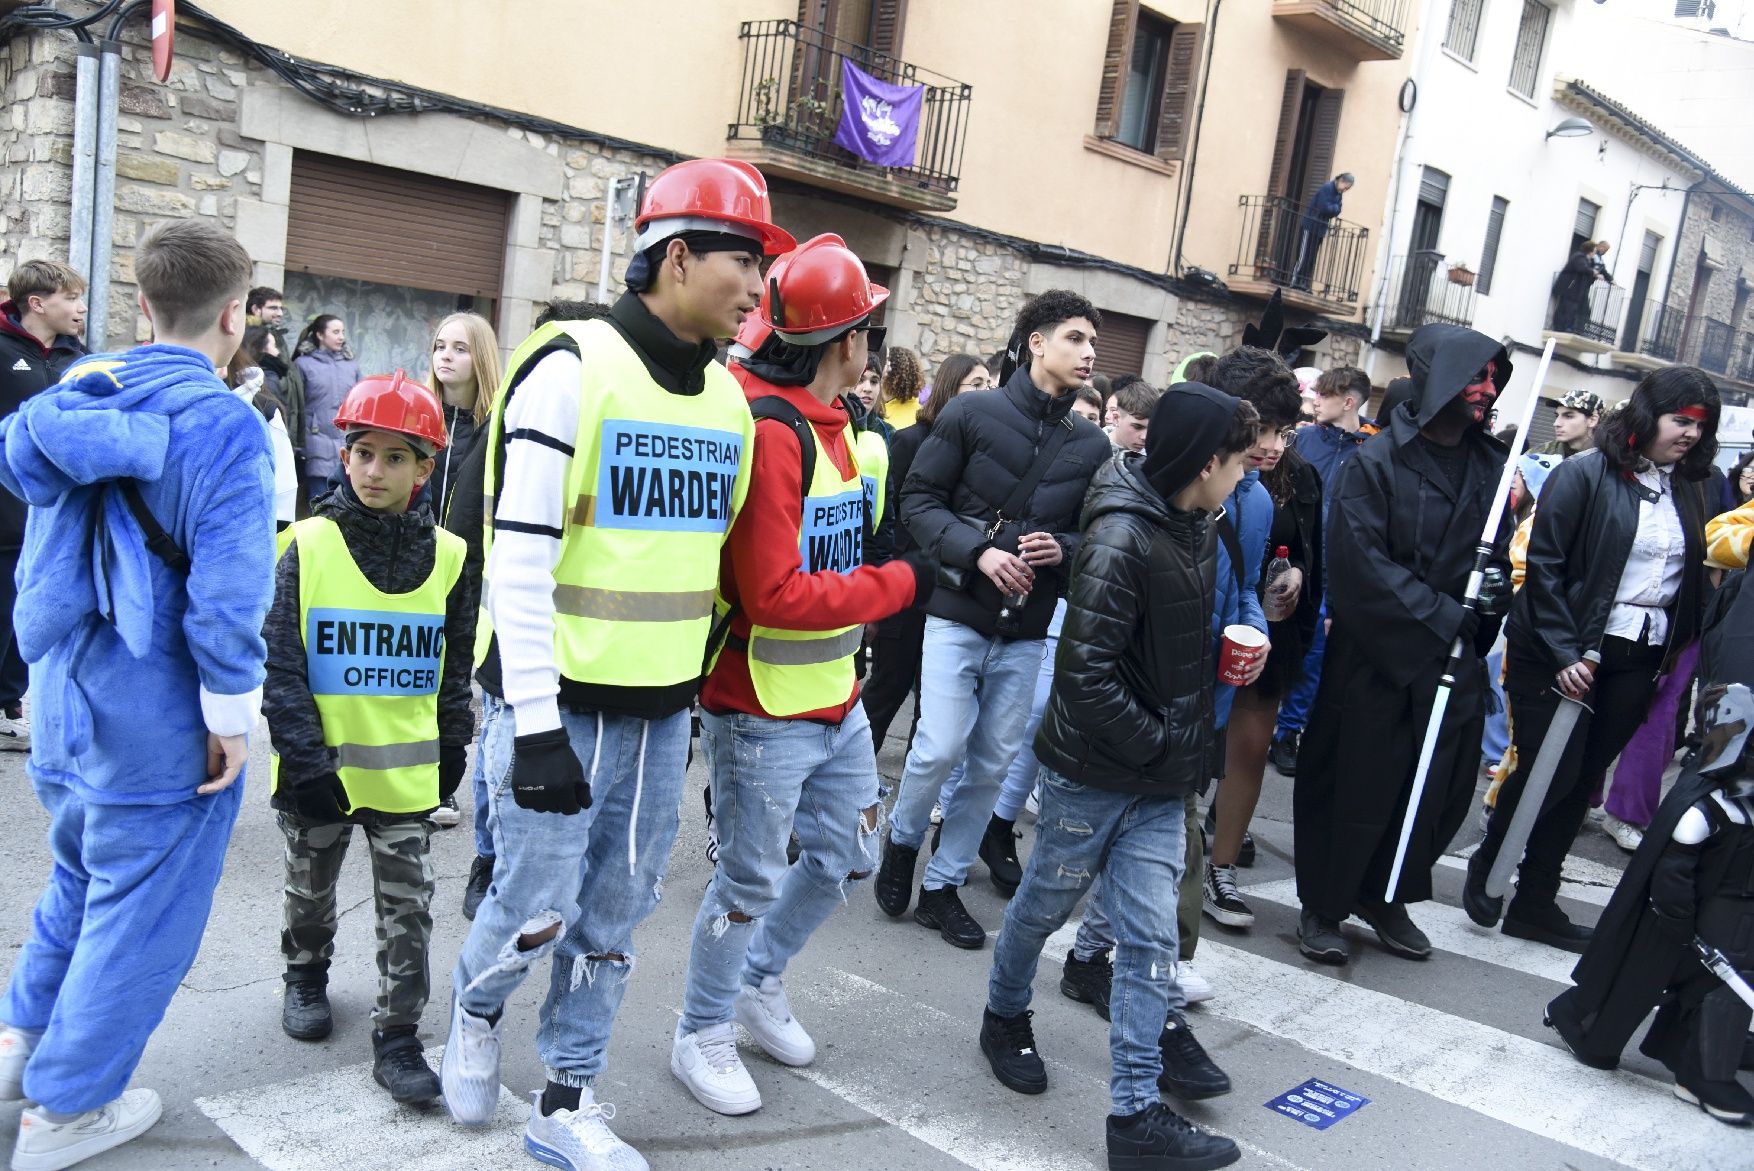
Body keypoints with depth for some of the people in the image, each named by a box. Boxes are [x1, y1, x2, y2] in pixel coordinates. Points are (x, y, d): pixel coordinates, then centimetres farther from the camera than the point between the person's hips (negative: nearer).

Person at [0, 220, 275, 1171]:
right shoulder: (222, 426, -19)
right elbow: (227, 594, -23)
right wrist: (234, 714, -14)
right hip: (158, 720, -7)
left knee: (82, 875, 29)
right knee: (140, 911, 10)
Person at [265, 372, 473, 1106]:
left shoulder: (448, 555, -3)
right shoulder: (309, 546, -8)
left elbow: (457, 665, 7)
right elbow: (281, 662, -9)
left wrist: (452, 748, 9)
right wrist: (304, 759, -13)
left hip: (407, 769, 1)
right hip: (321, 766, 0)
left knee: (407, 907, 3)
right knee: (311, 887, 21)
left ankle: (397, 1037, 14)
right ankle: (306, 975, 47)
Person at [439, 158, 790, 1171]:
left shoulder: (728, 398, 9)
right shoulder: (573, 367, -12)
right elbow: (518, 557, -16)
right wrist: (536, 724, -18)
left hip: (661, 707, 6)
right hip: (560, 701, -6)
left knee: (616, 914, 12)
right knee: (536, 910, 3)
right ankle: (478, 1011, 37)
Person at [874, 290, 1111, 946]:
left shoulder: (1092, 445, 3)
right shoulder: (973, 413, -5)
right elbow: (919, 499, -6)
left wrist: (1063, 547, -12)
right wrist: (977, 551, -19)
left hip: (1027, 630, 4)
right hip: (959, 614, -3)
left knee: (993, 764, 8)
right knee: (940, 748, -9)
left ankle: (944, 883, 26)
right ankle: (902, 840, 23)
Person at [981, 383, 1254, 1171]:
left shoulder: (1194, 529, 4)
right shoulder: (1121, 537, -22)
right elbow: (1086, 673, -25)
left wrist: (1233, 645, 3)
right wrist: (1157, 745, -18)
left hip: (1160, 779, 7)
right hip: (1092, 772, -7)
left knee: (1151, 935, 5)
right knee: (1046, 905, 15)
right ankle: (1005, 1016, 43)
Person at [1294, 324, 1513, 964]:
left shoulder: (1491, 465, 6)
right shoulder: (1377, 462, -10)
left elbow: (1497, 551, 14)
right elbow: (1361, 562, -17)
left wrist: (1489, 601, -9)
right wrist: (1443, 618, -18)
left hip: (1456, 661, 5)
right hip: (1376, 657, -5)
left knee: (1441, 789, 12)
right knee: (1355, 786, 5)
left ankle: (1386, 897, 33)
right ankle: (1323, 907, 23)